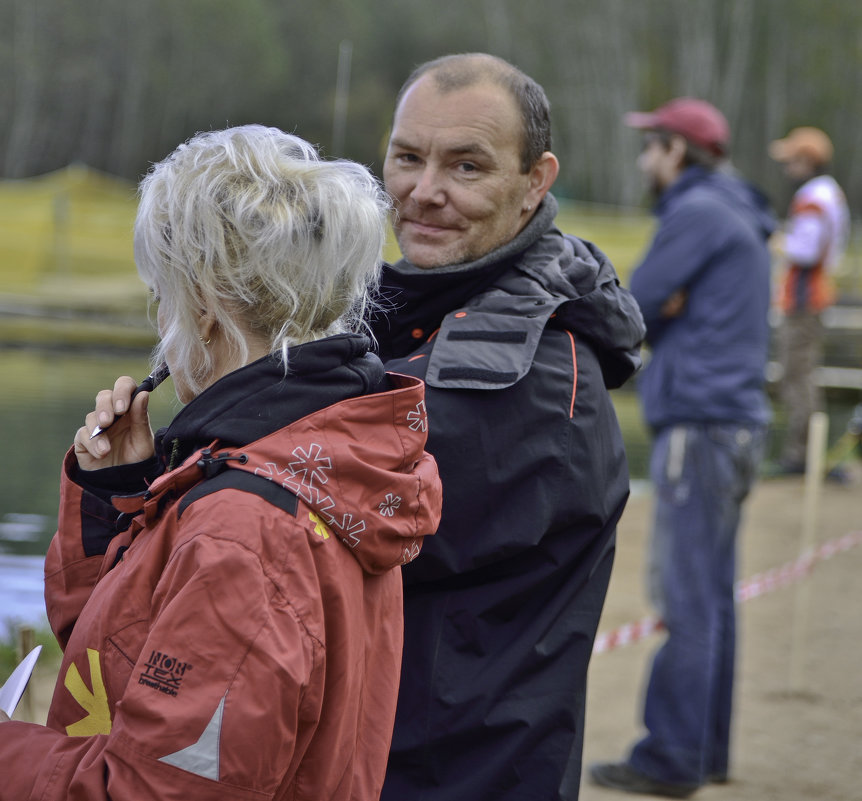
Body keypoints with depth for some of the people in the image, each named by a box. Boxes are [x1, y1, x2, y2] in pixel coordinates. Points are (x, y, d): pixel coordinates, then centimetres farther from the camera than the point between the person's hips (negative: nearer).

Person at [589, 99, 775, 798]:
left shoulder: (698, 211, -10)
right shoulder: (736, 217, 20)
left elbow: (633, 308, -10)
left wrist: (652, 311, 9)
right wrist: (662, 306, 0)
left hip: (701, 424, -10)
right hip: (735, 424, 10)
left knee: (686, 597, -9)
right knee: (710, 595, 12)